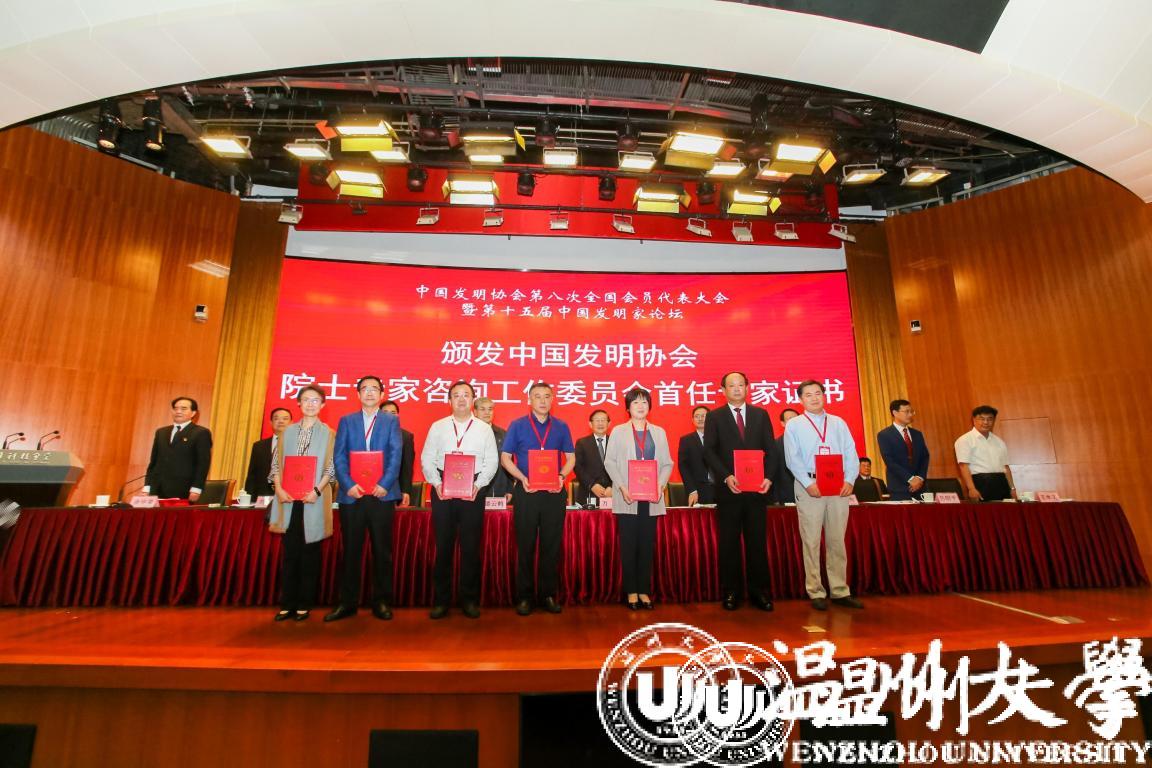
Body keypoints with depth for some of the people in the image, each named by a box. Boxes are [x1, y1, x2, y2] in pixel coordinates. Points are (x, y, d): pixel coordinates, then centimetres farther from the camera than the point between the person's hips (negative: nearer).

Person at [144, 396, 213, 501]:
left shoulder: (201, 433, -2)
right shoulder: (161, 432, 18)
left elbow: (203, 463, -8)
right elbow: (153, 461, 17)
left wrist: (196, 489, -14)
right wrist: (147, 486, 10)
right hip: (158, 490, 6)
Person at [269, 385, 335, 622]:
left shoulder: (328, 433, 2)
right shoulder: (288, 431, 11)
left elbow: (331, 467, -2)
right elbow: (277, 462, 9)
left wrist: (317, 490, -14)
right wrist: (279, 488, -5)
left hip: (314, 499, -2)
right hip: (289, 498, 2)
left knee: (310, 553, 4)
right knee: (290, 552, 6)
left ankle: (305, 604, 14)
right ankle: (287, 604, 16)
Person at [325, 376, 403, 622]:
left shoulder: (391, 421, 8)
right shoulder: (346, 421, 12)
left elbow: (395, 456, -2)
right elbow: (339, 457, 2)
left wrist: (384, 484, -15)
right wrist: (348, 485, -12)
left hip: (382, 494, -1)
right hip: (352, 494, 1)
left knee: (382, 550, 5)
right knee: (351, 550, 7)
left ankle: (381, 601, 16)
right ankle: (347, 602, 19)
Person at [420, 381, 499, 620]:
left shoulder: (484, 428, 6)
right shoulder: (437, 427, 8)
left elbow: (492, 461, 3)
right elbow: (427, 458, 5)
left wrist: (478, 484, -9)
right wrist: (436, 483, -8)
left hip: (473, 491, 0)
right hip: (442, 490, 1)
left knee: (471, 546, 4)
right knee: (443, 546, 5)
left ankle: (470, 599, 18)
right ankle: (441, 600, 18)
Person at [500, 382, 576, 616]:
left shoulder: (561, 427, 7)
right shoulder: (517, 426, 2)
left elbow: (570, 458, 9)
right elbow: (505, 458, 1)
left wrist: (562, 476, -10)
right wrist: (522, 478, -13)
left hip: (554, 493, 2)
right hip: (526, 492, -1)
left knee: (552, 545, 8)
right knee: (525, 546, 6)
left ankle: (548, 594, 22)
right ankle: (524, 596, 19)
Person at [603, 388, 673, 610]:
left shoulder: (659, 432, 12)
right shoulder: (618, 431, 5)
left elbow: (667, 464, 8)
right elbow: (609, 462, 0)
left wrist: (660, 486, -8)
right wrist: (622, 488, -11)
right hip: (627, 498, -2)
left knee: (647, 545, 6)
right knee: (629, 545, 2)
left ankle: (644, 590, 17)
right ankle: (631, 591, 14)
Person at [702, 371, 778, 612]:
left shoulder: (761, 414, 11)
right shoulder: (714, 416, 4)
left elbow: (771, 449, 7)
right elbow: (709, 451, -3)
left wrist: (769, 477, -7)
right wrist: (726, 476, -15)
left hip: (758, 488, 2)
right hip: (728, 489, -2)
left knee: (758, 541, 7)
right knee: (728, 542, 5)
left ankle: (760, 591, 18)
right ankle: (731, 592, 15)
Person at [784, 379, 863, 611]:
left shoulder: (839, 423, 14)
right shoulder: (794, 425, 5)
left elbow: (851, 455, 7)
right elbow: (793, 459, -4)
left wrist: (849, 480, -8)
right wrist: (809, 483, -16)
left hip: (839, 487, 3)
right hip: (809, 487, -3)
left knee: (837, 541, 9)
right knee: (811, 541, 1)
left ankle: (840, 591, 18)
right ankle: (816, 592, 9)